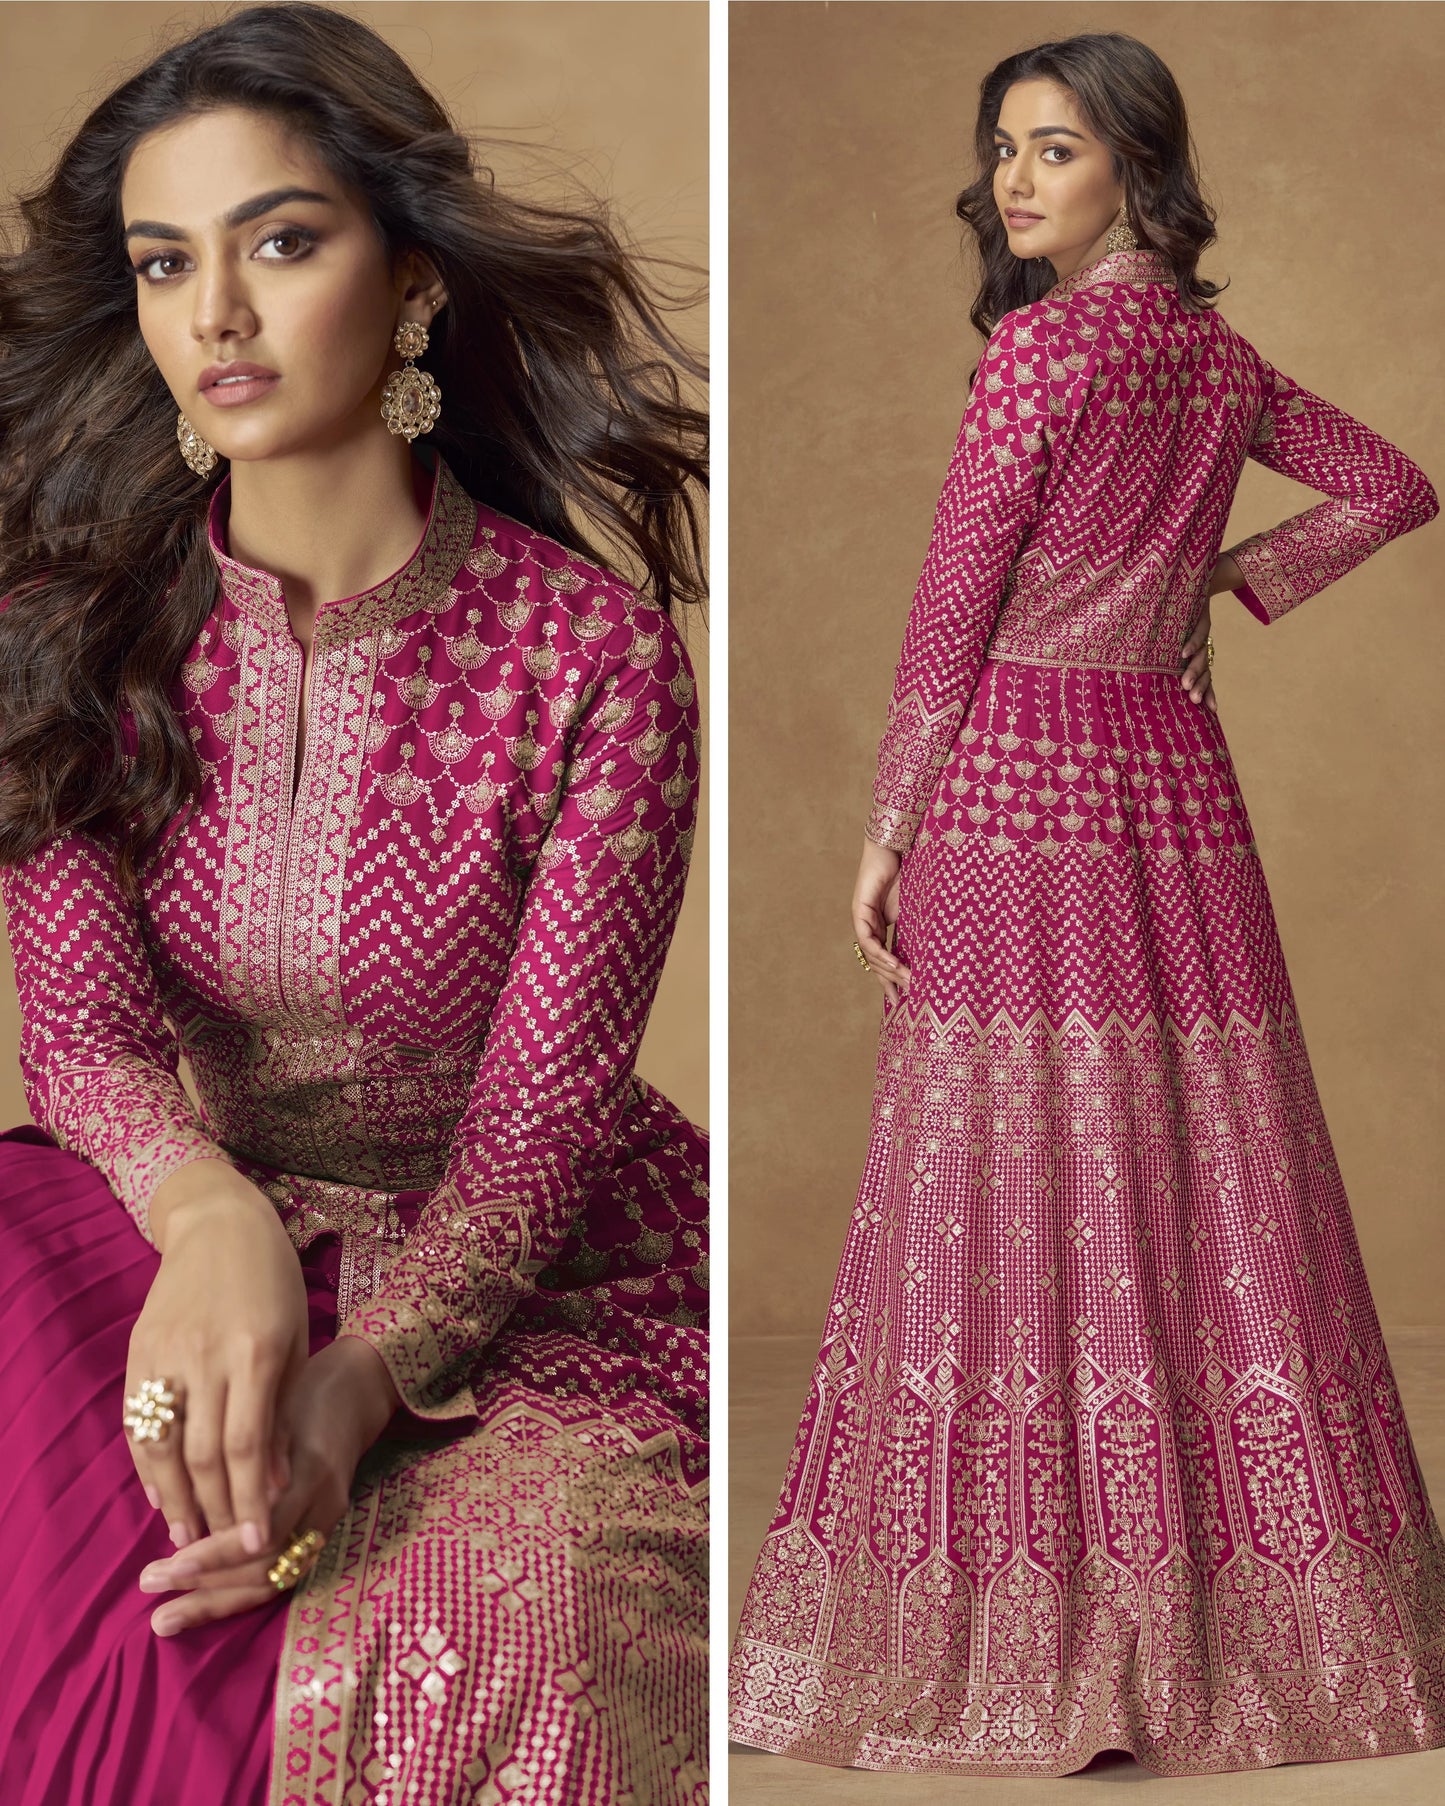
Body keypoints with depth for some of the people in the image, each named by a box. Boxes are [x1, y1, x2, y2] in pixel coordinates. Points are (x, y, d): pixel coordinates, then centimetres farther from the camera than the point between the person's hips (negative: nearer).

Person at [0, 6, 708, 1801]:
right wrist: (211, 1215, -36)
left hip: (532, 1271, -2)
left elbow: (545, 1105, -15)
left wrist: (357, 1387, -32)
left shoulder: (594, 648, -13)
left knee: (518, 1634, -30)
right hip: (203, 1233, 2)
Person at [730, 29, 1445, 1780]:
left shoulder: (1046, 340, -8)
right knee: (1203, 1181, 8)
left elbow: (951, 606, -9)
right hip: (1173, 784, 7)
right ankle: (1237, 1614, 16)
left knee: (1009, 1191, -5)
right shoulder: (1221, 356, 13)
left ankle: (1020, 1639, -2)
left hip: (1013, 778, -7)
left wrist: (885, 830, -5)